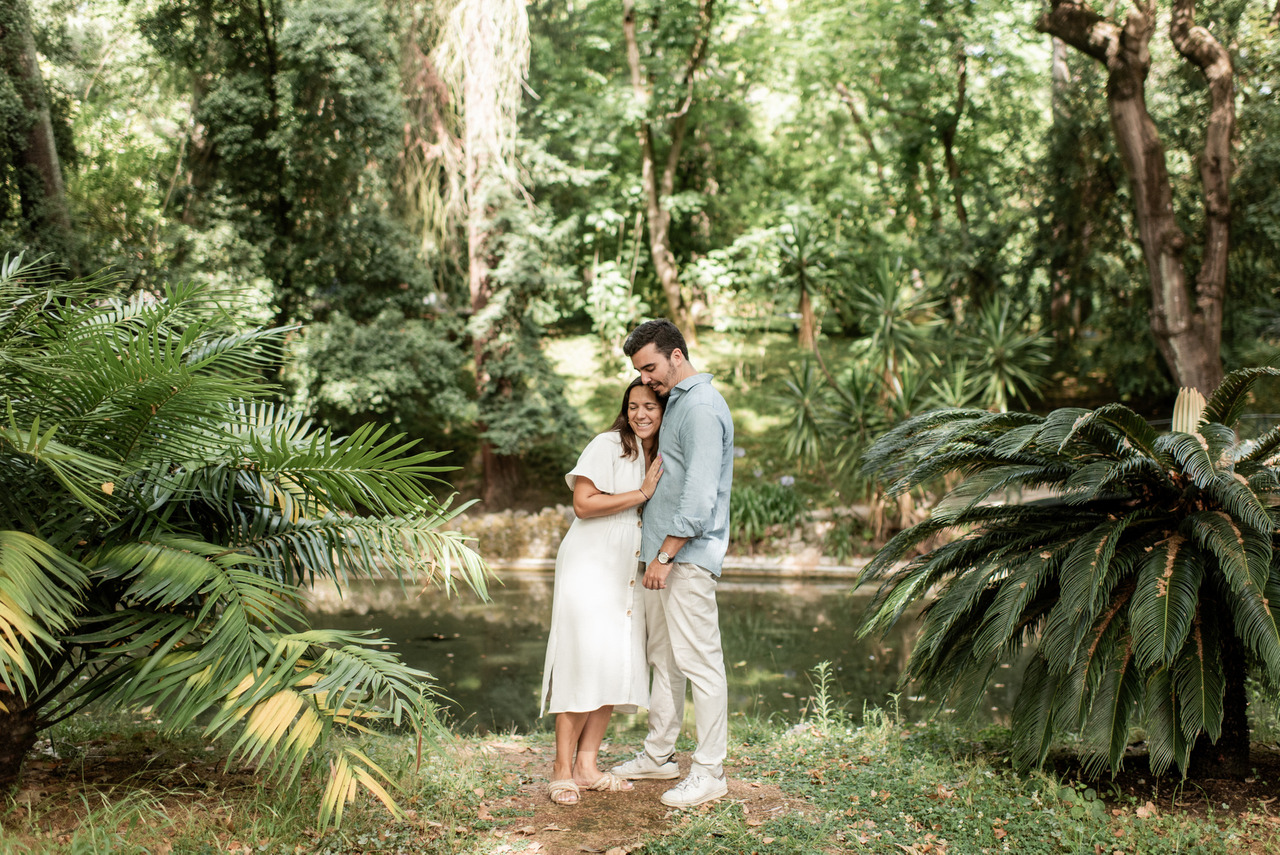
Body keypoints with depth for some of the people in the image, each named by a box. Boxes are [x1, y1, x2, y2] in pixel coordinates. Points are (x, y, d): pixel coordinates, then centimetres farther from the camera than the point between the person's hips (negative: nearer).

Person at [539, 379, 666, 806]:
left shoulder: (660, 456, 15)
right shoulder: (608, 445, -8)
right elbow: (583, 502, -17)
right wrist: (641, 494, -15)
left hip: (626, 573, 7)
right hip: (589, 565, -7)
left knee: (618, 664, 3)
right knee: (584, 661, -12)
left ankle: (586, 765, 10)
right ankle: (562, 770, -5)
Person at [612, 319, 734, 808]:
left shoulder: (702, 408, -14)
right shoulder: (677, 401, 18)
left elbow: (699, 496, -21)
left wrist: (666, 555, -19)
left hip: (688, 555, -10)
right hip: (663, 552, 10)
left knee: (699, 662, -5)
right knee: (664, 658, 15)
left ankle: (709, 772, 1)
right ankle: (659, 754, 25)